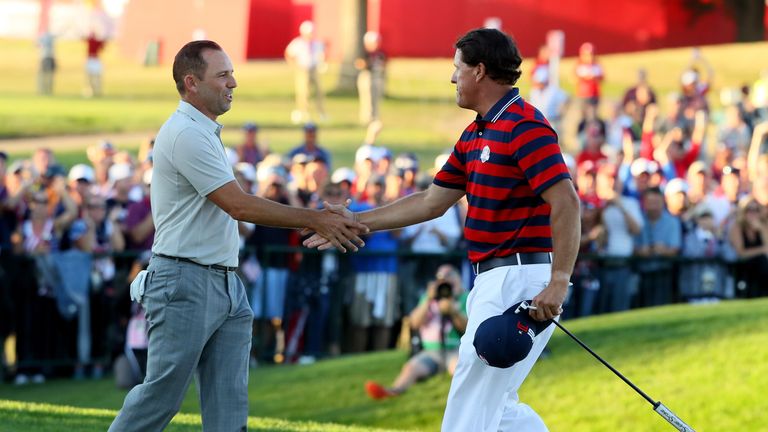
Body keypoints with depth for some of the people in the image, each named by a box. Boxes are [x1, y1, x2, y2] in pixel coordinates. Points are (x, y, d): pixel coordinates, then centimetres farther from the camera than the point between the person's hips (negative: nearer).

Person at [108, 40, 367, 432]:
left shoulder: (204, 132, 16)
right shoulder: (186, 135, -16)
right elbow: (240, 206, -20)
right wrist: (316, 220, -19)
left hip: (224, 283, 10)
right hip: (185, 283, -10)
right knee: (161, 396, -3)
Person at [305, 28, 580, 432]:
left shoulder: (525, 127, -16)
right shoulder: (474, 134, 16)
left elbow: (566, 202, -23)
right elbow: (432, 202, 22)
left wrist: (558, 282, -29)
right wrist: (357, 221, 22)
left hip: (520, 278, -11)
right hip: (493, 279, 11)